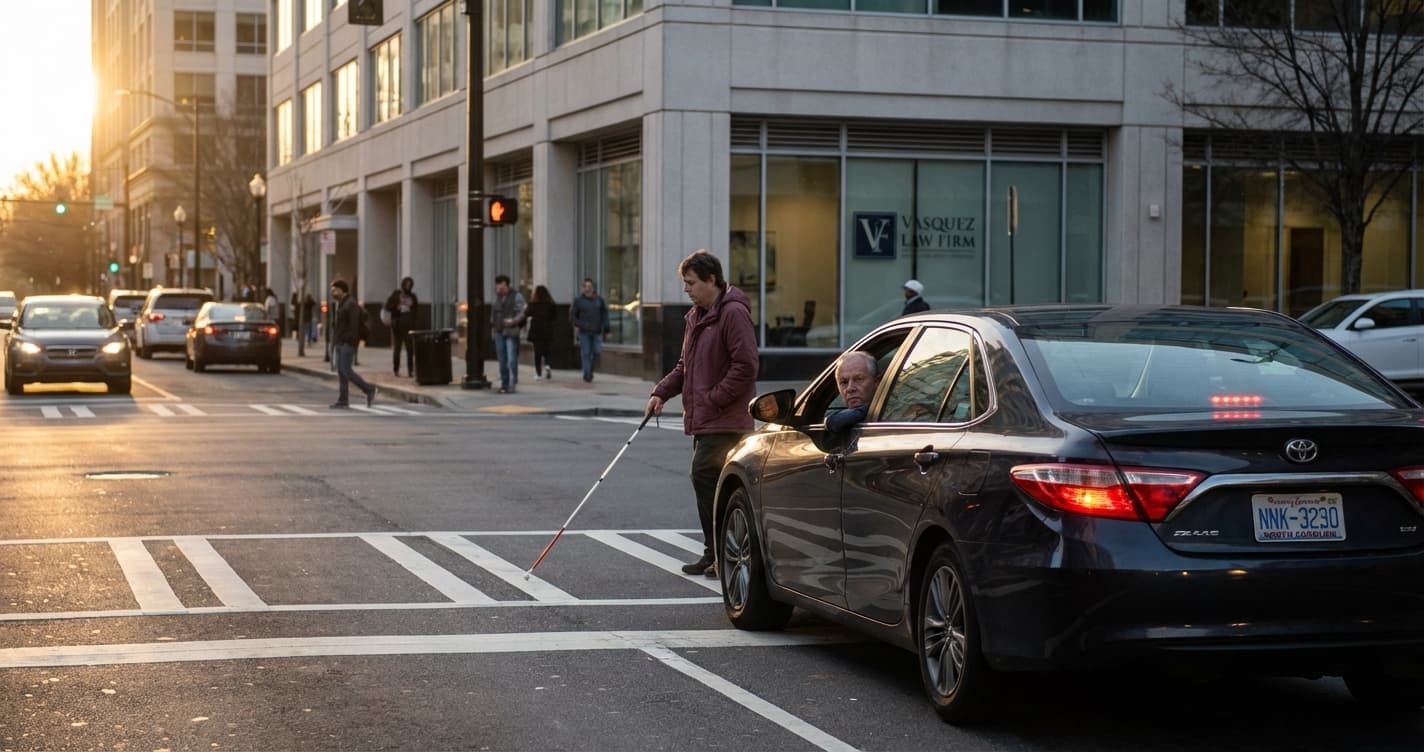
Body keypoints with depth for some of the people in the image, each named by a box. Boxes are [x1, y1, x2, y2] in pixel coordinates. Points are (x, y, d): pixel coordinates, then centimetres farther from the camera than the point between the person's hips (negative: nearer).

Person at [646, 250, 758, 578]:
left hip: (725, 420, -10)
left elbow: (745, 366, -19)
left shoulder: (734, 313, -13)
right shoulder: (694, 317, 17)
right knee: (703, 478, 10)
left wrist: (714, 399, -19)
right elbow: (686, 365, 25)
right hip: (703, 419, 10)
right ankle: (715, 555, 17)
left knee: (704, 475, -15)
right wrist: (662, 391, 10)